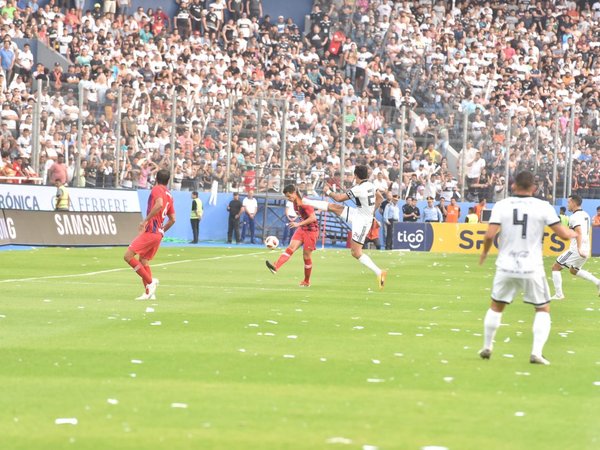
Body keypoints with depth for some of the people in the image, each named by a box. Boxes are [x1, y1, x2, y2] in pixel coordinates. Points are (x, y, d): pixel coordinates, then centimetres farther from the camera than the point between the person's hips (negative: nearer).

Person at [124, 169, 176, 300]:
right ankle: (149, 293, 8)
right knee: (143, 261, 14)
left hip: (150, 231, -9)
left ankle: (150, 281, -13)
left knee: (128, 256, -10)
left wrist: (146, 220, -23)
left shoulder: (157, 190, -5)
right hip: (159, 233, 9)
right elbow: (172, 219, 19)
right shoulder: (169, 195, 17)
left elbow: (159, 204, -26)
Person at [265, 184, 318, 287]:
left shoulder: (305, 203, -21)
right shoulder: (295, 203, 5)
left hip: (311, 230, -7)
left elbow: (313, 218, -27)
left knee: (306, 255, 0)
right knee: (291, 247, -13)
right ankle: (276, 267, -33)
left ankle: (307, 281, 16)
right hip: (302, 229, 7)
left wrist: (299, 224, -29)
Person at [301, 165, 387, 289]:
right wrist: (371, 212, 24)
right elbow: (380, 198, 17)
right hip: (357, 214, 9)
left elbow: (339, 198, -17)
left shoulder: (359, 189, -25)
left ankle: (379, 273, -12)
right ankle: (304, 201, 25)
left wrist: (328, 192, 1)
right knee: (333, 207, 12)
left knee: (356, 252, -11)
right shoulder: (370, 185, 1)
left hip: (362, 221, -9)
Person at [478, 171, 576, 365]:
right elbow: (563, 233, -6)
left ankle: (487, 347, 27)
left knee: (496, 307, 21)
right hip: (532, 269, -1)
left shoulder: (501, 205, -4)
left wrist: (484, 252, 8)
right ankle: (536, 352, 0)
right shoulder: (543, 207, -6)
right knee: (543, 309, 13)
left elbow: (490, 234, -12)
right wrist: (573, 233, 17)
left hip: (506, 267, 1)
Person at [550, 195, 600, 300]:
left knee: (556, 267, 1)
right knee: (574, 270, 29)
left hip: (576, 249, -9)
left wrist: (579, 249, -37)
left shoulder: (574, 217, -15)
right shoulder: (585, 215, 13)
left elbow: (579, 233, -27)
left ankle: (558, 294, -4)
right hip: (586, 250, 9)